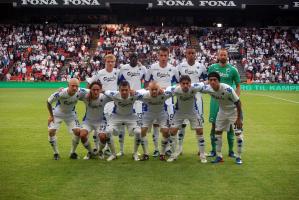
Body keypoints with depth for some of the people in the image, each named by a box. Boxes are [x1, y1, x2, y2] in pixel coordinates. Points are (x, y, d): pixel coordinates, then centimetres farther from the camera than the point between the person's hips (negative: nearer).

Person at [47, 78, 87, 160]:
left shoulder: (80, 92, -28)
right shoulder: (61, 93, -35)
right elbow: (48, 102, -17)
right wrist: (51, 115, -10)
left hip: (71, 114, 2)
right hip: (57, 114, -2)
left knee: (77, 131, -13)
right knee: (51, 131, -15)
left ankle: (73, 152, 9)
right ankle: (56, 153, 6)